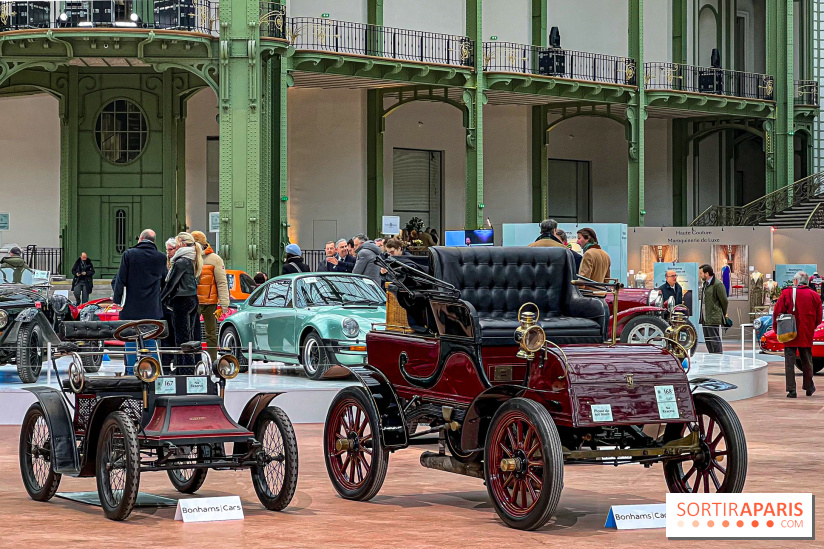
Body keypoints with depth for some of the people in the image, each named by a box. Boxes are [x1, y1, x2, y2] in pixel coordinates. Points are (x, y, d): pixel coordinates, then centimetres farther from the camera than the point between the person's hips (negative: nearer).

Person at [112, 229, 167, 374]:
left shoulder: (129, 255, -6)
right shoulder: (161, 258, 2)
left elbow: (120, 279, -5)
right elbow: (164, 282, 13)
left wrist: (116, 298, 2)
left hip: (132, 308, -2)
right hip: (153, 310, 2)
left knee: (131, 342, 5)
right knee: (151, 342, 8)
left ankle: (131, 373, 5)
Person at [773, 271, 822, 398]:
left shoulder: (787, 293, -7)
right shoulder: (815, 296, 2)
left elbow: (777, 313, -6)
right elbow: (818, 318, 6)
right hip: (807, 335, 3)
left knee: (790, 361, 0)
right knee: (807, 360, 16)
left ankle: (791, 390, -5)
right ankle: (809, 388, 26)